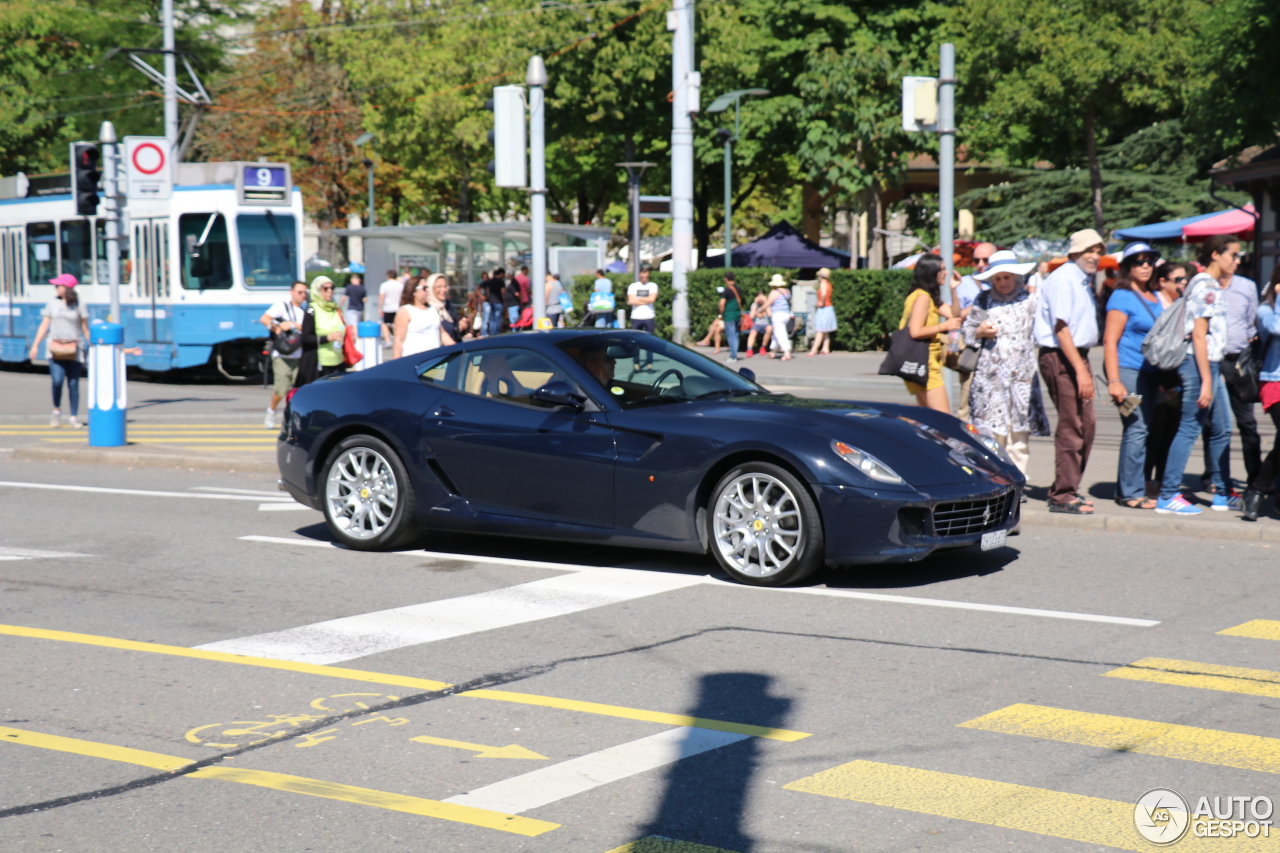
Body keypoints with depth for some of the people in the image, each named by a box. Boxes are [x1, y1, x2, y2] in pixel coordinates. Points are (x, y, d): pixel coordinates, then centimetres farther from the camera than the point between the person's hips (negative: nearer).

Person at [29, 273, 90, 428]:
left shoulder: (78, 305, 1)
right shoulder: (53, 303, 7)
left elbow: (85, 328, 4)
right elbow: (44, 325, 7)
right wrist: (35, 345, 2)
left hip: (73, 349, -1)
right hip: (56, 348, 1)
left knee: (73, 384, 0)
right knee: (57, 381, -12)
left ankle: (74, 418, 7)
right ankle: (57, 411, 11)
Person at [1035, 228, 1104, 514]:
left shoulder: (1083, 280, 19)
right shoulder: (1063, 278, -12)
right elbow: (1061, 328, -20)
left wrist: (1084, 366, 14)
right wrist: (1081, 370, -23)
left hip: (1078, 356, 10)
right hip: (1061, 358, -10)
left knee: (1086, 425, 13)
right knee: (1071, 427, -9)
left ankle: (1067, 490, 22)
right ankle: (1063, 496, -4)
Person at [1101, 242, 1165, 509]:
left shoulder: (1154, 298, 16)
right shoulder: (1122, 297, -7)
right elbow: (1110, 340, -13)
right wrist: (1114, 381, -20)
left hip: (1151, 371, 8)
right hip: (1128, 369, -8)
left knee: (1144, 430, 8)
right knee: (1137, 429, -12)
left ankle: (1125, 489, 16)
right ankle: (1131, 493, -7)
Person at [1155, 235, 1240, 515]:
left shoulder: (1213, 286, 17)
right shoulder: (1205, 286, -13)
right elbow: (1199, 336, -18)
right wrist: (1206, 381, -20)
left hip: (1212, 365, 10)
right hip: (1199, 365, -10)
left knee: (1221, 430, 15)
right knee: (1189, 429, -8)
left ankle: (1222, 494, 23)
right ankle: (1168, 496, -6)